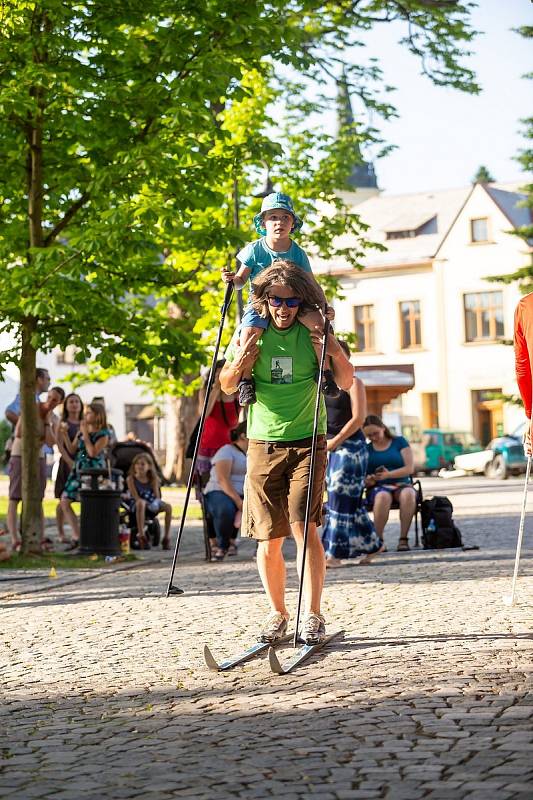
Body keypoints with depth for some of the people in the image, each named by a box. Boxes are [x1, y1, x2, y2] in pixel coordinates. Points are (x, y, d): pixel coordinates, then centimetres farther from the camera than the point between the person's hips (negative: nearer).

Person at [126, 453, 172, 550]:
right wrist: (148, 503, -27)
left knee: (168, 506, -23)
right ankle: (141, 535, -41)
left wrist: (156, 502, -23)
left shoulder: (153, 480, 5)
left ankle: (167, 537, -18)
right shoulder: (131, 479, -5)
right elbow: (136, 497, -13)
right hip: (135, 506, -4)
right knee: (141, 503, -41)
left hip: (151, 506, 4)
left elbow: (157, 496, 1)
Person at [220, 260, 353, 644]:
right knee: (269, 539, 2)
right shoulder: (253, 333, 1)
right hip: (263, 445, 2)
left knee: (304, 526, -15)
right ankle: (278, 614, 17)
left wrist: (337, 354, -18)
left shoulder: (313, 332, -1)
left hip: (307, 443, -2)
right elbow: (226, 385, 11)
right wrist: (239, 365, -11)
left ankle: (313, 616, -10)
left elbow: (345, 383, 3)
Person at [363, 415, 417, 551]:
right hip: (378, 488, 0)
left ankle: (403, 539, -35)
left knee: (408, 494, -38)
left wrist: (388, 475, -18)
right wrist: (367, 481, -14)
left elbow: (410, 468, -2)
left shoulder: (399, 442, 9)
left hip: (402, 484, 0)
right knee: (383, 496, -39)